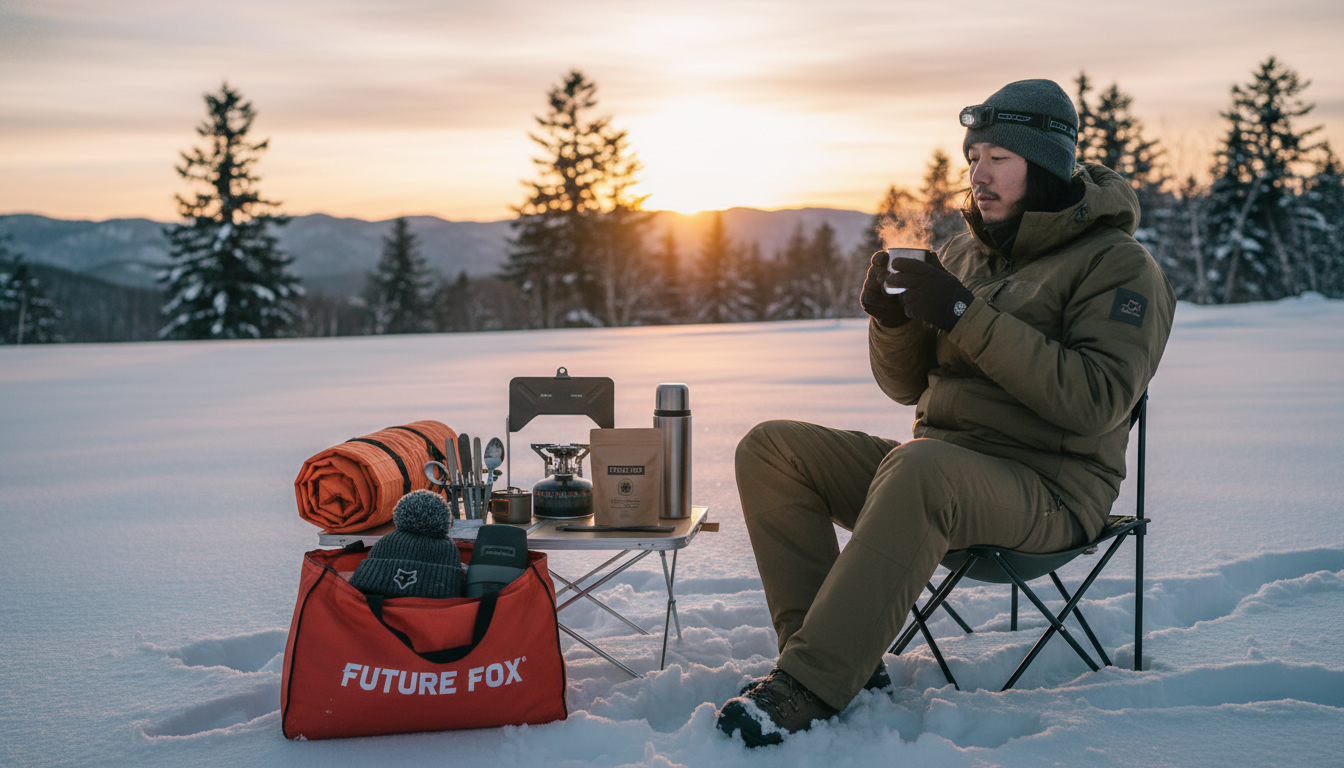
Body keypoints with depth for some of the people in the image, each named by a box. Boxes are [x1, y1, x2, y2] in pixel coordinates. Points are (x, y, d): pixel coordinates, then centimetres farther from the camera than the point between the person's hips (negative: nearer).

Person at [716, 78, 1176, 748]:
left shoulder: (1119, 266, -5)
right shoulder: (967, 253, 15)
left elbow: (1094, 401, -21)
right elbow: (908, 386, 16)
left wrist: (967, 316, -24)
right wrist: (892, 318, -6)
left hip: (1048, 487, -7)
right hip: (940, 467, 7)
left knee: (919, 467, -39)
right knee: (771, 449, -8)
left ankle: (809, 686, -33)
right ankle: (845, 654, -17)